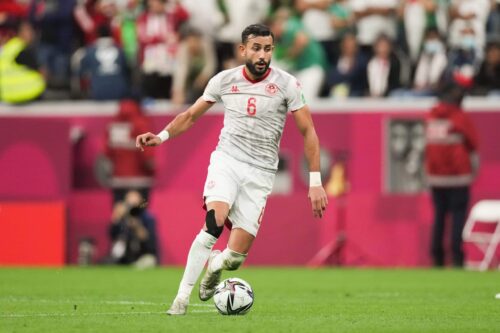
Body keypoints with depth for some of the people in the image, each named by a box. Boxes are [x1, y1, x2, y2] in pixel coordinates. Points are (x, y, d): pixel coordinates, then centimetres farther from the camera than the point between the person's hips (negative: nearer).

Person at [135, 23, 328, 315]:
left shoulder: (286, 84, -4)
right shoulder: (224, 80, 2)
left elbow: (308, 132, 0)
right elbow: (191, 115, 16)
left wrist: (315, 182, -6)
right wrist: (162, 136, -1)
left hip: (260, 173, 0)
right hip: (227, 160, 0)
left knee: (235, 257, -9)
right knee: (215, 223, -30)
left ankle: (214, 265, 29)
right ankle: (183, 296, -22)